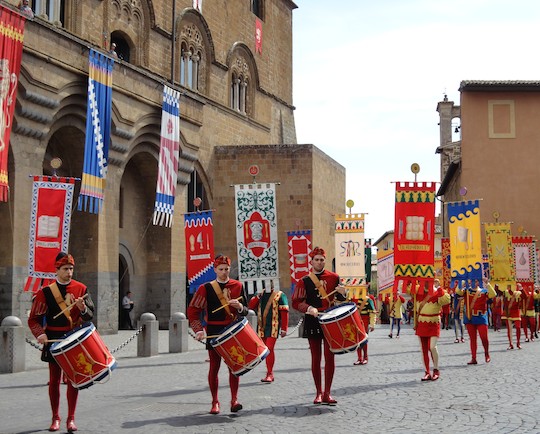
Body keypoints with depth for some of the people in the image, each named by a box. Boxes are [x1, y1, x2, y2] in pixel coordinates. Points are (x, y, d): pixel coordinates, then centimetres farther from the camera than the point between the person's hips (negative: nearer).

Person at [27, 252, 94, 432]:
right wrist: (40, 334, -18)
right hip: (54, 341, -1)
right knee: (54, 380, 6)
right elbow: (34, 319, -2)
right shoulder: (45, 292, -4)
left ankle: (71, 419, 11)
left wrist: (83, 308, -21)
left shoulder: (80, 289, 1)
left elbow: (90, 315, 1)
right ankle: (55, 419, 18)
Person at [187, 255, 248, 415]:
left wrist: (239, 306, -13)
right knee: (214, 367, 3)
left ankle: (234, 401, 4)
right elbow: (193, 310, -1)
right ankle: (215, 403, 11)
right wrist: (199, 330, -11)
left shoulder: (237, 286, 5)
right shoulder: (206, 288, -1)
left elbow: (245, 311, 10)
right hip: (214, 332, -1)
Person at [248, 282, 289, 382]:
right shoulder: (260, 295, 17)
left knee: (270, 349, -14)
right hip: (262, 327, 5)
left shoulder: (279, 295, 0)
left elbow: (284, 313, -5)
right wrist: (258, 296, -10)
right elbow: (251, 306, 5)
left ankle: (270, 374, -11)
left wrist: (284, 329, -12)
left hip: (273, 327, -5)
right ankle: (270, 374, 17)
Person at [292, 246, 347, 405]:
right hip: (313, 323, -1)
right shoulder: (304, 281, 0)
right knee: (316, 358, 5)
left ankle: (327, 393, 6)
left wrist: (342, 293, -10)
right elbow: (296, 302, -4)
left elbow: (339, 299, 13)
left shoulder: (334, 277, 5)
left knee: (329, 357, -1)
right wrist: (309, 308, -21)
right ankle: (318, 393, 15)